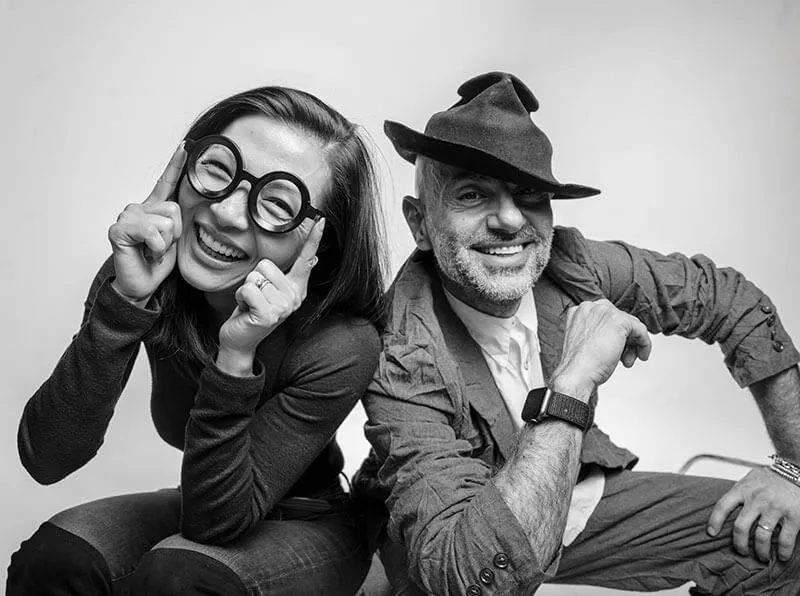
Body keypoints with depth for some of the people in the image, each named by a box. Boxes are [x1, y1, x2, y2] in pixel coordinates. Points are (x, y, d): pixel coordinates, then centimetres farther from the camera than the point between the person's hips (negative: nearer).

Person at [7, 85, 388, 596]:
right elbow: (46, 460, -23)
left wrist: (236, 359, -39)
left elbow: (215, 522, -25)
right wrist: (126, 302, -34)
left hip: (309, 530, -2)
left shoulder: (344, 344, -26)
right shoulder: (139, 273, -16)